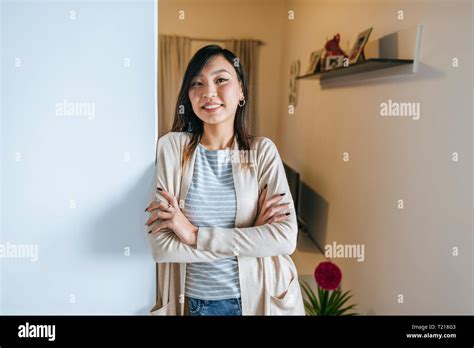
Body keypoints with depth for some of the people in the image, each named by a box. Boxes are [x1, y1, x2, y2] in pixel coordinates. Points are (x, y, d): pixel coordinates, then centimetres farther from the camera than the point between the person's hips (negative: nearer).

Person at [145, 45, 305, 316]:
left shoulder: (263, 150, -7)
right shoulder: (172, 146, -10)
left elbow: (286, 238, -18)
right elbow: (161, 248, -16)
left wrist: (195, 234, -21)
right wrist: (251, 236, -18)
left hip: (258, 297, 1)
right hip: (194, 301, 0)